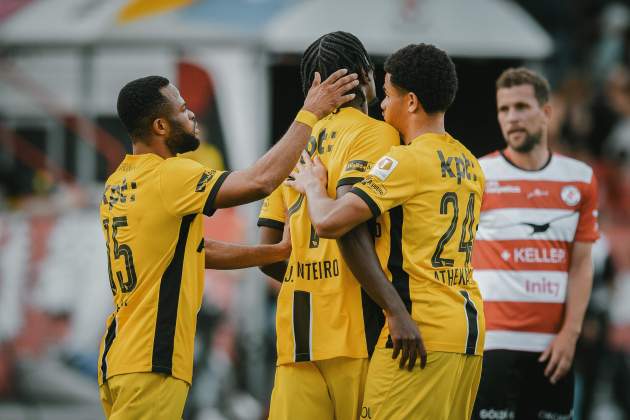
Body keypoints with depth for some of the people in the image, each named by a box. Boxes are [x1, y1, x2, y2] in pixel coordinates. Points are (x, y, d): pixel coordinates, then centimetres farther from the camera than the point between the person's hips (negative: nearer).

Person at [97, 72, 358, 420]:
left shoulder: (117, 185, 14)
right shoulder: (167, 177, -13)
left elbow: (194, 251, 20)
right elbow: (260, 181, -20)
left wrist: (276, 252, 19)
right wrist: (310, 114, -9)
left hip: (118, 354, 9)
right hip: (150, 364, -9)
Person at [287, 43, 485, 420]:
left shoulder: (406, 161, -10)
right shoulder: (469, 164, 15)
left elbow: (329, 222, -16)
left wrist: (313, 184, 4)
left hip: (420, 331, -9)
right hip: (469, 323, 9)